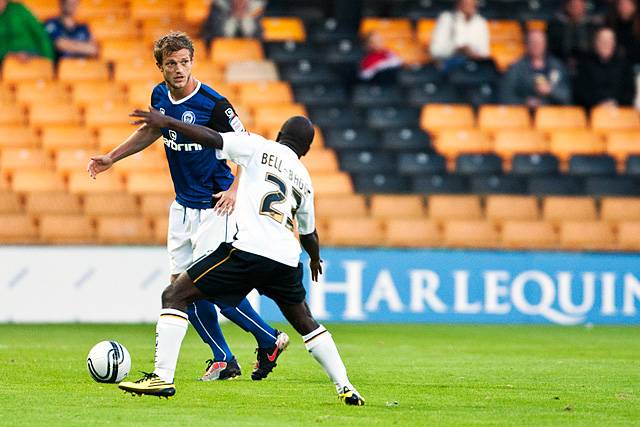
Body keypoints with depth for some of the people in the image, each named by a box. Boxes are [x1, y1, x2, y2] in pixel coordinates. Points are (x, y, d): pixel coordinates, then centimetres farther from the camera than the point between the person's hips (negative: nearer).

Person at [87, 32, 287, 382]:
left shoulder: (213, 103, -19)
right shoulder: (160, 96, 1)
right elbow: (151, 131, 23)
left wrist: (235, 189, -21)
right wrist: (112, 158, 20)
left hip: (214, 207, -7)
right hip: (182, 205, 7)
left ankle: (269, 340, 6)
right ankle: (223, 361, 15)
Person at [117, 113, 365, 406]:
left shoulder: (261, 148, 10)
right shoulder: (304, 180, 24)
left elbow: (213, 139, -4)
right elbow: (308, 232, 38)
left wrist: (167, 122, 2)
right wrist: (315, 260, 58)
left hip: (250, 248, -6)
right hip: (287, 259, 6)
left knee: (174, 296, 1)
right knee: (305, 323, 28)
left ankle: (162, 377, -12)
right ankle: (345, 388, 25)